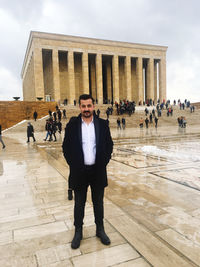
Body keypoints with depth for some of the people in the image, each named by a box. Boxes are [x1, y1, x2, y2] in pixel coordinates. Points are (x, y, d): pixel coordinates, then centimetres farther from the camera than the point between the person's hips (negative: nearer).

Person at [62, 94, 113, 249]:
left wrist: (103, 162, -4)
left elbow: (109, 145, 3)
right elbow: (66, 147, 0)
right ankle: (78, 232, 32)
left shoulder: (102, 124, 0)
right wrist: (73, 165, -5)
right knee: (79, 204, 13)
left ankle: (100, 230, 35)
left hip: (98, 171, 1)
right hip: (79, 171, -1)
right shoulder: (72, 125, -3)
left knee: (98, 202, 16)